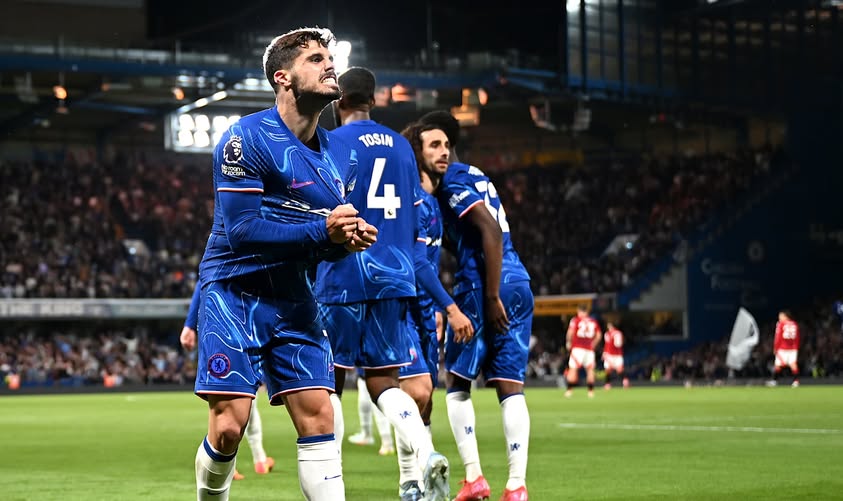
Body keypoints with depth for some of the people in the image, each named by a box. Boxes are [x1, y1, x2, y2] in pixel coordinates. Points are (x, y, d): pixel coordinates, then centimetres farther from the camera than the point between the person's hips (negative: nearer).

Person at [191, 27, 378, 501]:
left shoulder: (341, 155, 8)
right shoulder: (247, 138, -13)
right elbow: (240, 230, -20)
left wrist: (350, 238, -11)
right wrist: (322, 232, -26)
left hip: (296, 302, 6)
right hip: (235, 293, -6)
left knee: (318, 418, -4)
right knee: (229, 426, -9)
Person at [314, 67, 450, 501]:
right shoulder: (400, 146, 13)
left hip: (345, 276, -5)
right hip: (394, 274, 5)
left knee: (330, 381, 6)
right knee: (384, 380, 8)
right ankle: (425, 453, -18)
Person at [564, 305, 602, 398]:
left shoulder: (575, 320, 0)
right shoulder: (594, 322, 12)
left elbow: (570, 332, -10)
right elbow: (598, 336, 10)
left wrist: (568, 343, 4)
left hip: (577, 348, -3)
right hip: (589, 349, 3)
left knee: (573, 368, -3)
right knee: (590, 369, 9)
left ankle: (569, 390, -10)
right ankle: (591, 391, 6)